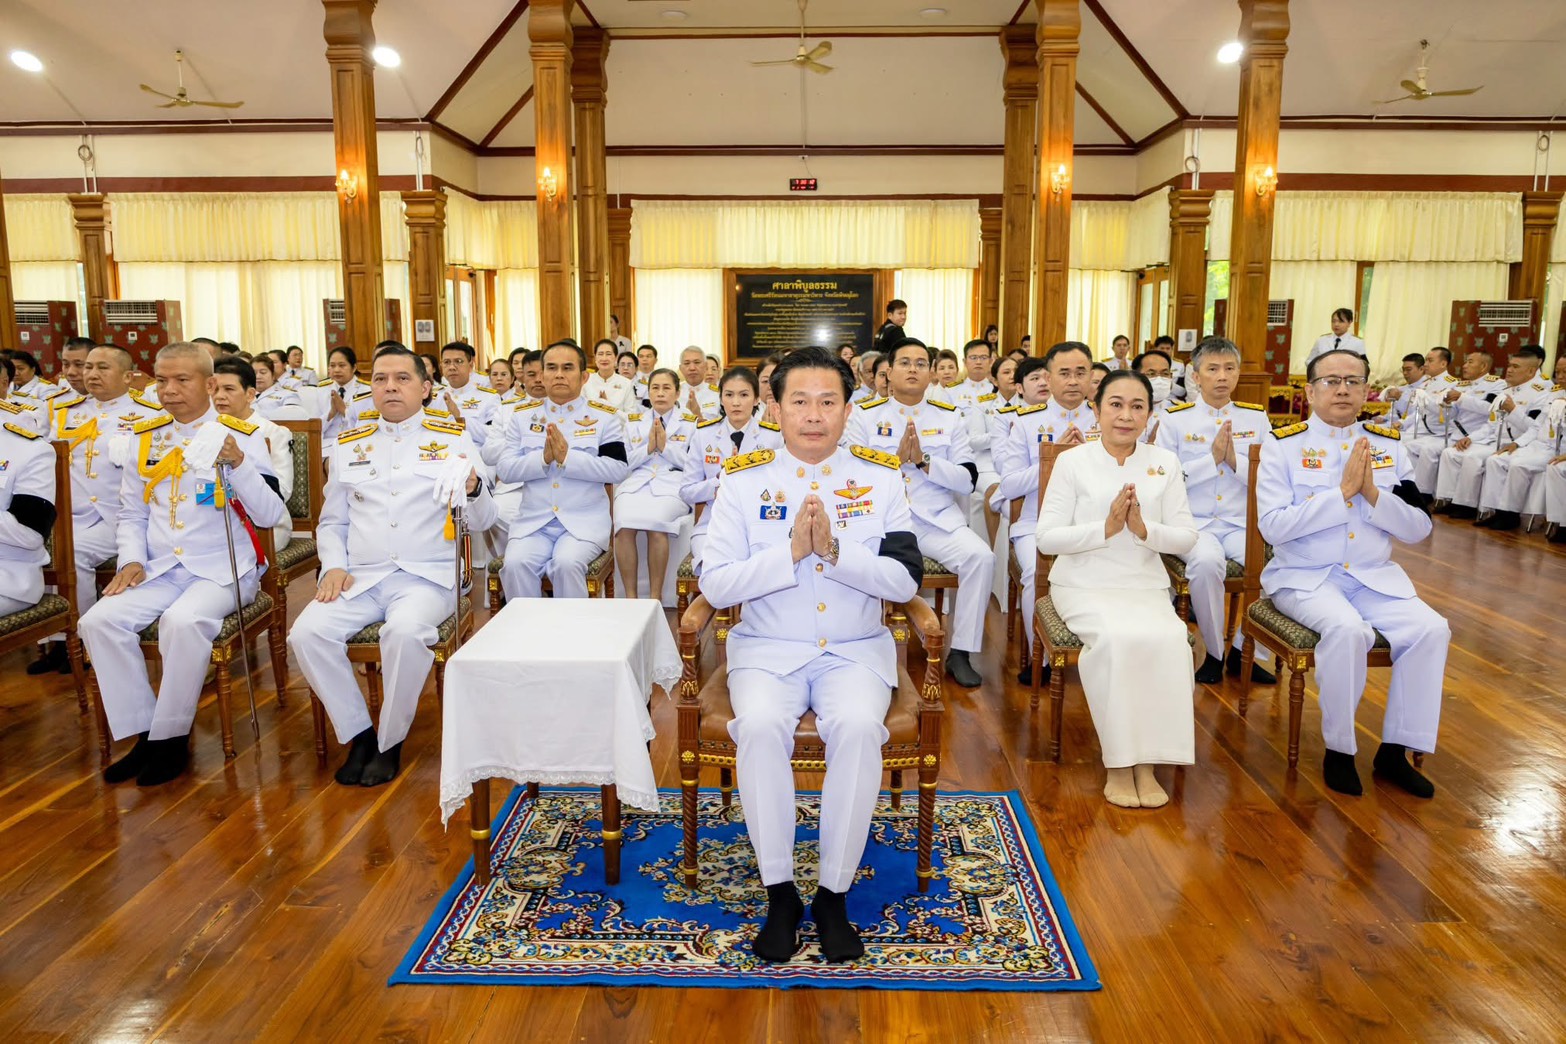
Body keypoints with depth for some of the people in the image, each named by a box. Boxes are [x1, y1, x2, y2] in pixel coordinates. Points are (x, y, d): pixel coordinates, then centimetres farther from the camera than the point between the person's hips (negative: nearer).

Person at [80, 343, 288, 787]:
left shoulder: (243, 436, -1)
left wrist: (238, 464, -23)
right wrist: (132, 560, 1)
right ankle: (143, 734, -5)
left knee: (183, 621, -32)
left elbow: (271, 516, -10)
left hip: (223, 568, -5)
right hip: (160, 568, 5)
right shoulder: (143, 438, 12)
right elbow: (131, 513, 18)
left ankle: (171, 737, -13)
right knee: (99, 620, -19)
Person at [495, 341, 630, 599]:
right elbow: (504, 470, 3)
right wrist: (543, 459, -14)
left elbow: (619, 470, -8)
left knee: (567, 563, -29)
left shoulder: (605, 415, 4)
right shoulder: (522, 414, 11)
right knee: (515, 564, -25)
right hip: (532, 520, 2)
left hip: (585, 521, -2)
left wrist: (568, 457, -17)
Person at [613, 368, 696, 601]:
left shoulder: (690, 423, 14)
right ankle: (630, 595, -20)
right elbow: (624, 462, 14)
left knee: (656, 523, -35)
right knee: (624, 524, -32)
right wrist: (648, 448, -2)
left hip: (673, 485, -2)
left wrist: (665, 446, -6)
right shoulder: (633, 422, 20)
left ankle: (655, 596, -20)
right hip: (636, 483, 2)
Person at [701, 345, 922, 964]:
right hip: (767, 649, 0)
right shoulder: (744, 480, 1)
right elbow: (716, 586, -7)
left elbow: (906, 581, -5)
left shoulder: (881, 478, 3)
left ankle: (834, 894, -11)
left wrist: (836, 551, -20)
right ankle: (779, 894, -11)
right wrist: (791, 552, -20)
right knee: (759, 726, -30)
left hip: (856, 650, 0)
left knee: (858, 727, -30)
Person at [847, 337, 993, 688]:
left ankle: (960, 652, -8)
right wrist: (895, 459, -14)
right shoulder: (865, 415, 7)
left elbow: (968, 480, 3)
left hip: (937, 518, 2)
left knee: (981, 556, -24)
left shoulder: (950, 418, 11)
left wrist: (925, 461, -12)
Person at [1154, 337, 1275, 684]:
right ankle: (1214, 652, -11)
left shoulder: (1256, 417, 11)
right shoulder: (1175, 418, 3)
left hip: (1243, 523, 3)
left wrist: (1236, 461, -10)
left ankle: (1245, 651, -2)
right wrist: (1212, 458, -11)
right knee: (1206, 561, -35)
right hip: (1194, 522, -3)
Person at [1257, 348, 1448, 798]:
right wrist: (1343, 492, -18)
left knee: (1430, 629, -19)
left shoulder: (1388, 445, 8)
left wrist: (1373, 494, -13)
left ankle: (1395, 751, -3)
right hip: (1304, 576, -4)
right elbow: (1272, 525, -15)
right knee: (1348, 629, -31)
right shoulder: (1283, 444, -4)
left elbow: (1419, 528, 4)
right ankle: (1338, 749, -11)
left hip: (1375, 576, 5)